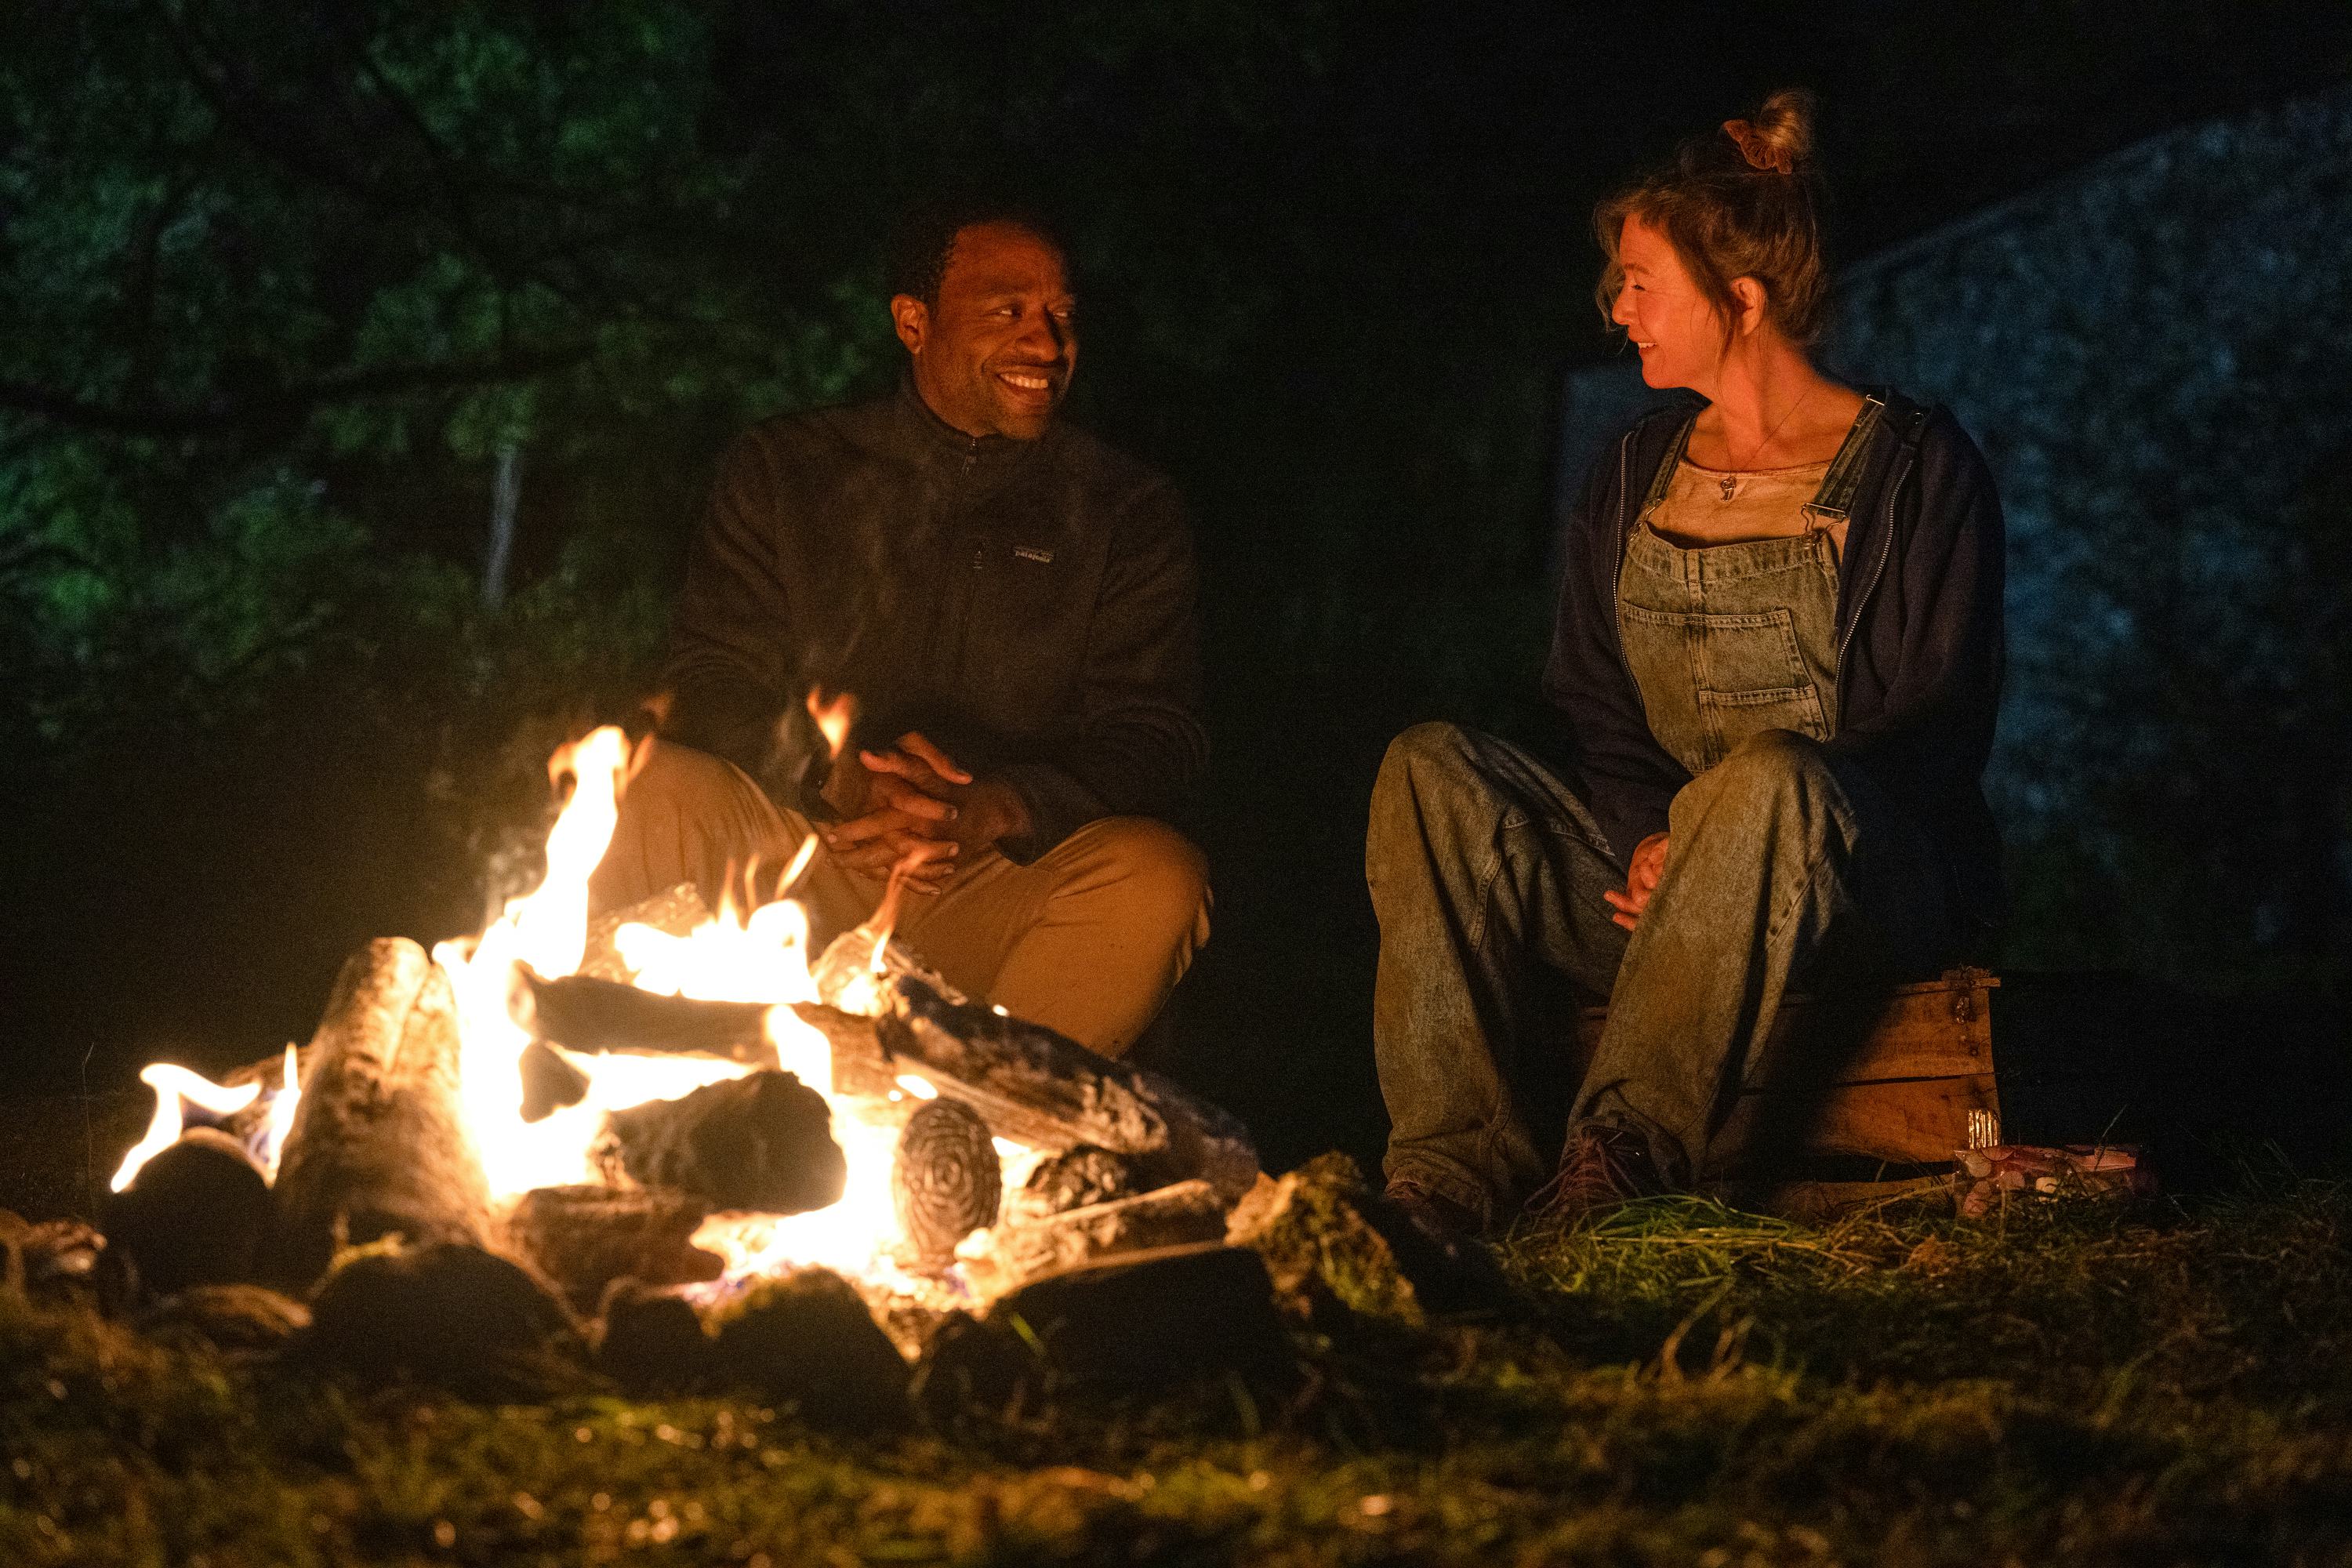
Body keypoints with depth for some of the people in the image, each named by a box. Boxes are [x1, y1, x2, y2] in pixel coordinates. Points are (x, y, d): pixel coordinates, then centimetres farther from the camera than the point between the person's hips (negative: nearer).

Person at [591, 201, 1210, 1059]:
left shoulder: (1126, 510, 10)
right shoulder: (784, 469, 10)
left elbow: (1154, 737, 1)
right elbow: (710, 688, 3)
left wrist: (998, 813, -19)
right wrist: (837, 778, -19)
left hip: (1000, 885, 0)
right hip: (792, 858, 0)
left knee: (1158, 877, -32)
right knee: (648, 790, -29)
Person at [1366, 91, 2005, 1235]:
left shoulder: (1913, 467, -1)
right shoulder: (1634, 475, 15)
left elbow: (1935, 728, -8)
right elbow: (1593, 706, 12)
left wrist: (1708, 838, -18)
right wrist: (1646, 837, -11)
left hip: (1869, 887, -5)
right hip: (1655, 878, 5)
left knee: (1769, 775, -39)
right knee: (1430, 768, -18)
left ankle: (1627, 1149, -41)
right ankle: (1458, 1161, -33)